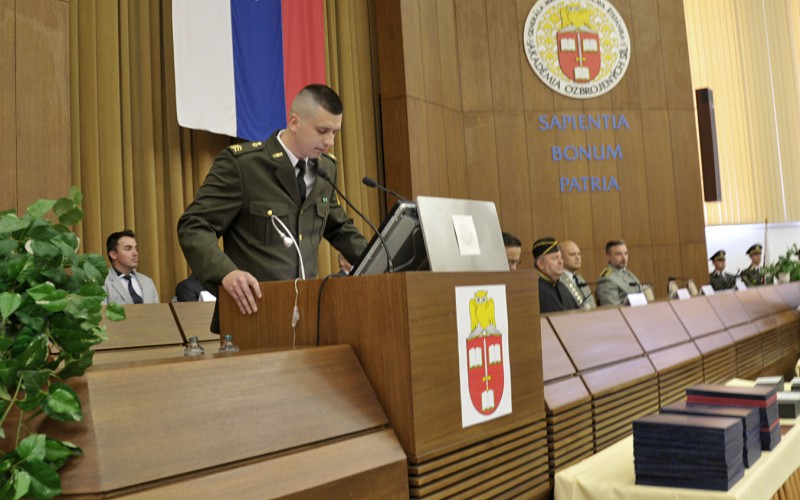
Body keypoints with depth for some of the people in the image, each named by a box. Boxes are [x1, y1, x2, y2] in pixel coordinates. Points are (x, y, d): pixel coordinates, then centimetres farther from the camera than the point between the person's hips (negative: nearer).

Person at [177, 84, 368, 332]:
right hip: (251, 306, -5)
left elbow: (338, 228, 23)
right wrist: (226, 273, -30)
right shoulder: (239, 162, -9)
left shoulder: (327, 167, 9)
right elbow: (193, 227, -12)